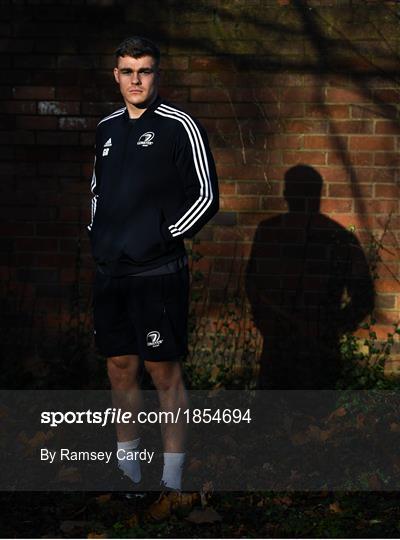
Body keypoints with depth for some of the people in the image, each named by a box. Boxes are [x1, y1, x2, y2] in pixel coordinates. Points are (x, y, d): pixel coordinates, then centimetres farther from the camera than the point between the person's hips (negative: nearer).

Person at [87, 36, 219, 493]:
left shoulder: (179, 126, -6)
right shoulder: (107, 128, 13)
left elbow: (206, 197, -9)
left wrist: (162, 237, -11)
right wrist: (96, 233, 11)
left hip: (158, 273, -6)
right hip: (109, 271, 6)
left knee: (164, 373, -2)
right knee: (120, 369, 12)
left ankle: (172, 477, 5)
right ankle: (127, 465, 25)